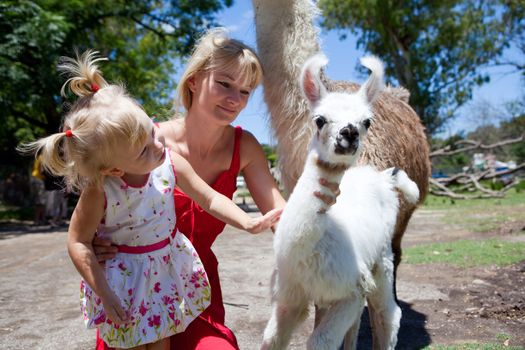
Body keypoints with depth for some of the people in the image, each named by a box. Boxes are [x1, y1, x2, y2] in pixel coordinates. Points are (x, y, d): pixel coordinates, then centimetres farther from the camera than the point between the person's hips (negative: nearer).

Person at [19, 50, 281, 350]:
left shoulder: (170, 163, -19)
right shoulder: (99, 192, -27)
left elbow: (211, 199, -10)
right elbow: (78, 242, -16)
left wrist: (248, 223, -22)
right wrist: (103, 292, -18)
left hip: (169, 267, 3)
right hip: (125, 279, -3)